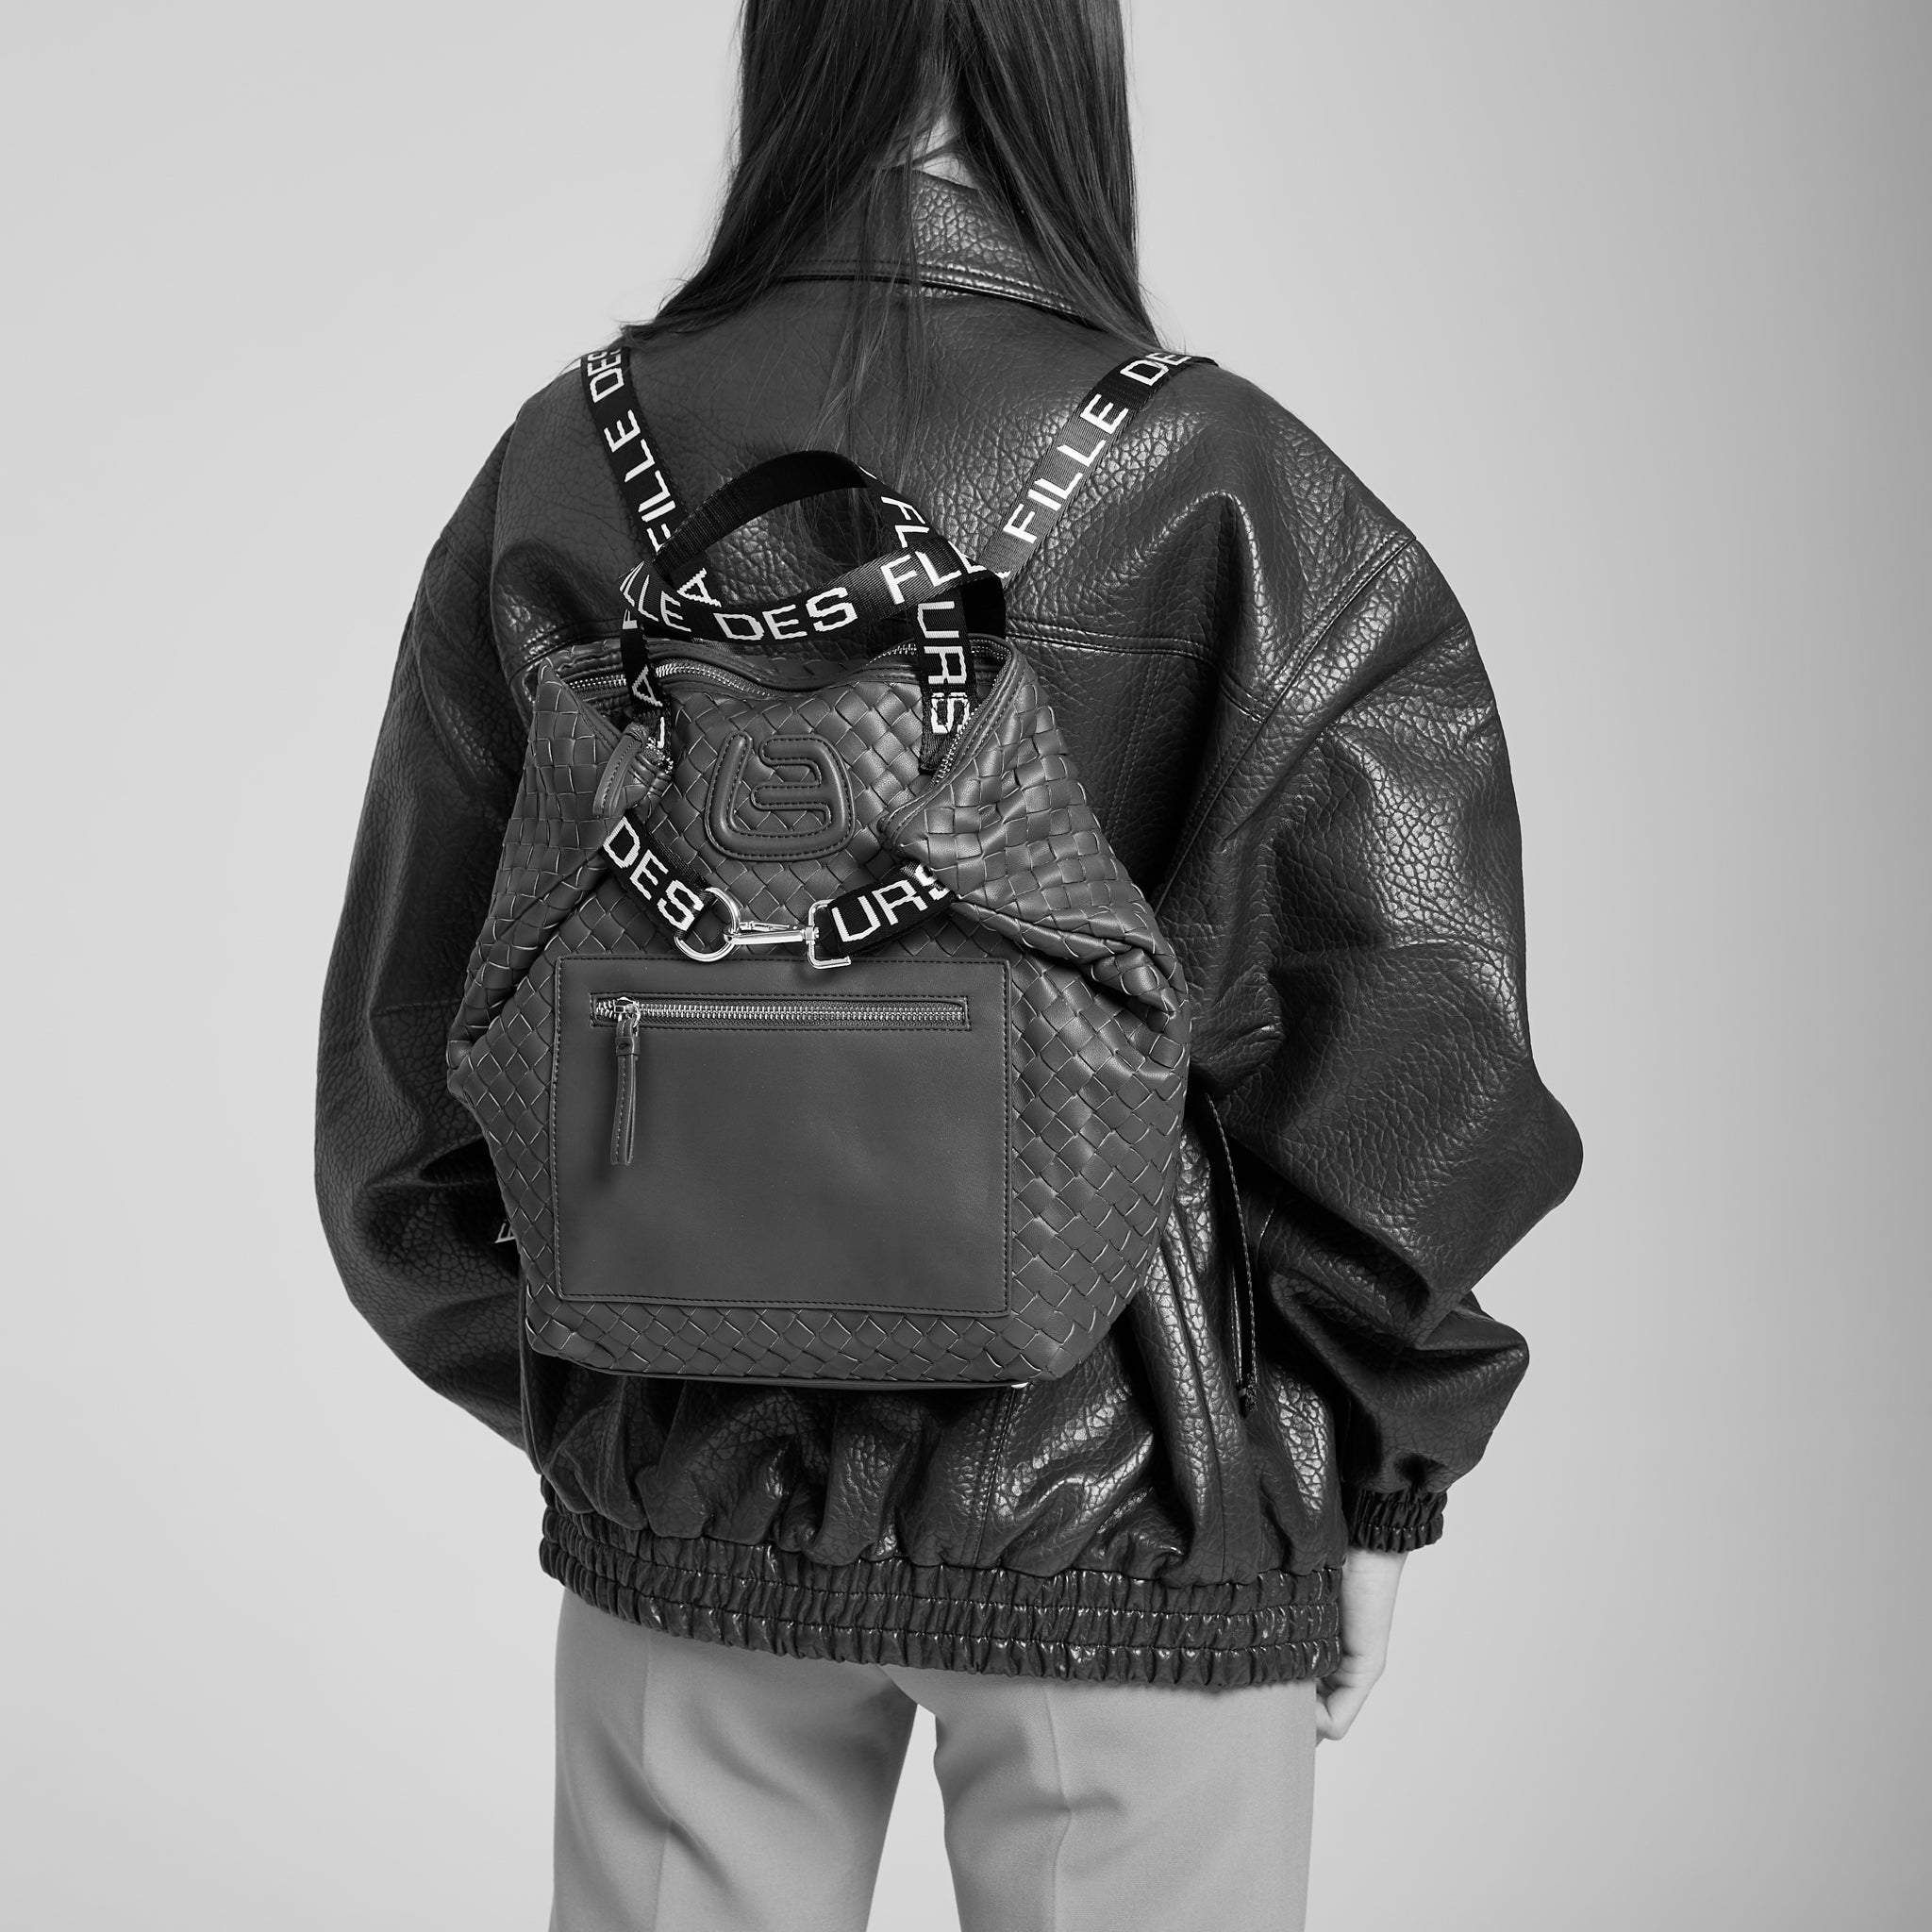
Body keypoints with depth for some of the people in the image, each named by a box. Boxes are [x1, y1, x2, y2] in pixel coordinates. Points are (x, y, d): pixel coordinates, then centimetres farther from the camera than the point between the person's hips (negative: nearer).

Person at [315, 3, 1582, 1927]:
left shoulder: (564, 475, -4)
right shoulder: (1248, 506, -12)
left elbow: (406, 1044, 0)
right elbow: (1422, 1056, -15)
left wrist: (581, 1408, 13)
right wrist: (1378, 1483, 0)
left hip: (696, 1501, 3)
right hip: (1128, 1524, -2)